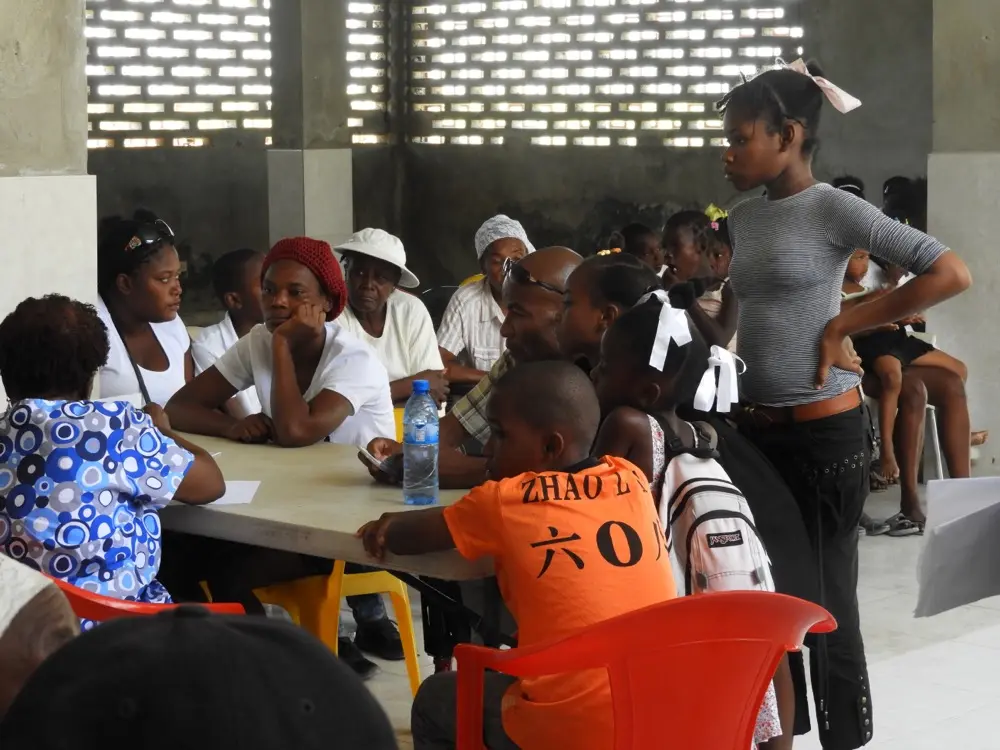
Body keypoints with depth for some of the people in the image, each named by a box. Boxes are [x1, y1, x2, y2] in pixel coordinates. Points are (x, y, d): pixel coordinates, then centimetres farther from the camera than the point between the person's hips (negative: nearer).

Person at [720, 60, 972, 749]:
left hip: (825, 431, -7)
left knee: (827, 595, 2)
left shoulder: (834, 209, -11)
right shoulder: (744, 219, 10)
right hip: (760, 429, 7)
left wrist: (844, 325, -13)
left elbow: (952, 274, -15)